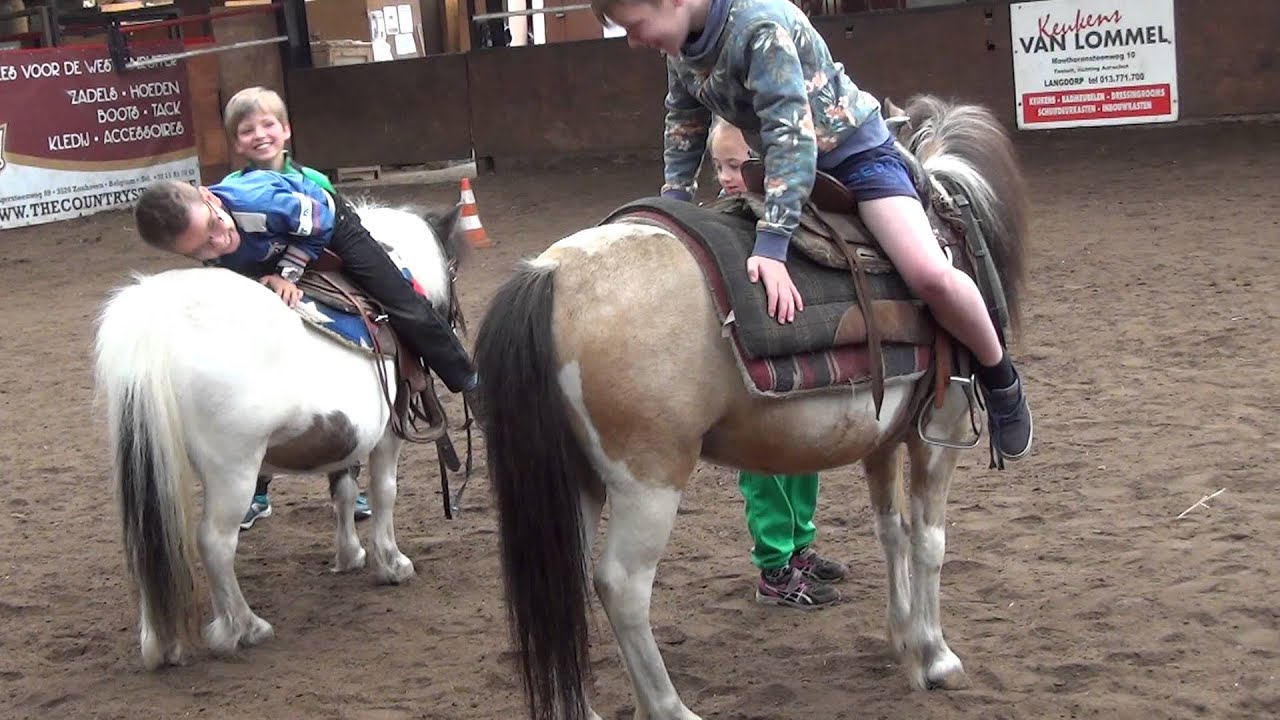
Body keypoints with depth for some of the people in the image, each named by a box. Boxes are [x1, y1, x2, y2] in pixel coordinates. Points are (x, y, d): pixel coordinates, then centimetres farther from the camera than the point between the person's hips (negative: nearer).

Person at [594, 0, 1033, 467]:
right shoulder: (680, 43, -6)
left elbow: (790, 136, -35)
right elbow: (683, 125, 11)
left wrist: (771, 247, -39)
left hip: (855, 149, -9)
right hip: (786, 163, 9)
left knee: (930, 276, -25)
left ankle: (1001, 381, 0)